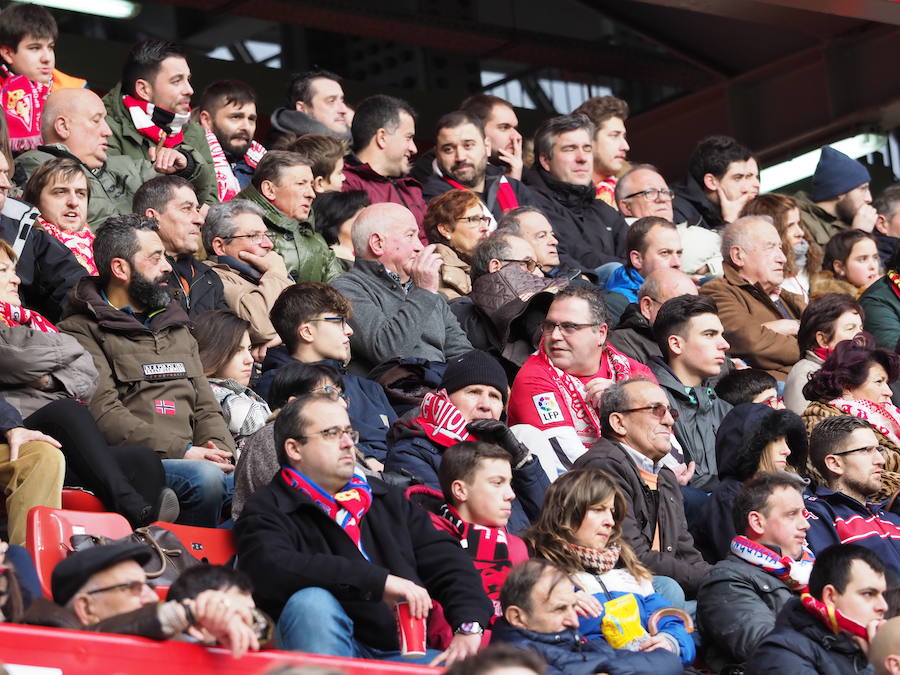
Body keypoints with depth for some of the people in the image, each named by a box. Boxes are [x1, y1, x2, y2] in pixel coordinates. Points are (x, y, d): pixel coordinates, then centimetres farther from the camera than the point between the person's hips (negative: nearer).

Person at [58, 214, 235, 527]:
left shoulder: (177, 329, 29)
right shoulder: (83, 331, 4)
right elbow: (103, 413, -10)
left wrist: (218, 450, -1)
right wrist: (182, 452, -17)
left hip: (191, 460, 6)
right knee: (204, 477, -35)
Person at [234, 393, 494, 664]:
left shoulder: (386, 499, 20)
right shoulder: (268, 508, 0)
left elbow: (446, 559, 15)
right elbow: (272, 570, -21)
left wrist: (469, 626, -5)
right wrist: (378, 580, -25)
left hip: (401, 652, 3)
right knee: (311, 602, -35)